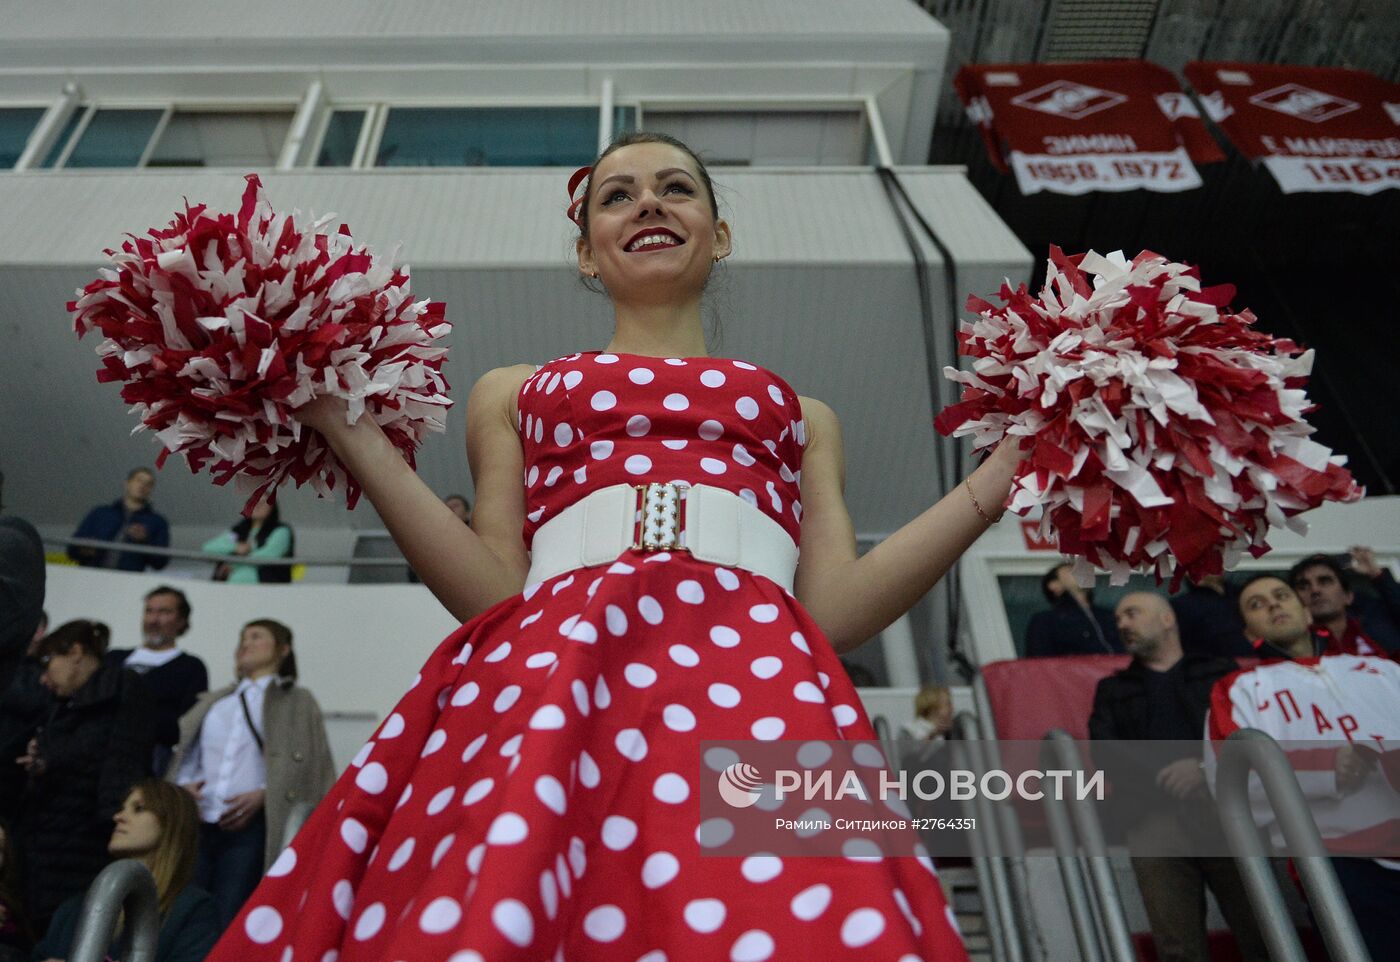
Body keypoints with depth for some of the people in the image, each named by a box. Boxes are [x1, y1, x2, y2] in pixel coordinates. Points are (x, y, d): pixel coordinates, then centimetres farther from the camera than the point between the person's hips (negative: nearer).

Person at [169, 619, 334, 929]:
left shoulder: (297, 702, 9)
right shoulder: (214, 701, 25)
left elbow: (310, 768, 0)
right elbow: (185, 753, 21)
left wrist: (263, 794, -12)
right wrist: (183, 785, 0)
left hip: (249, 825, -4)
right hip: (197, 823, 4)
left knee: (229, 924, -7)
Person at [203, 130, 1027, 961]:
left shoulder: (800, 416, 26)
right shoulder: (514, 393, 24)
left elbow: (834, 612, 11)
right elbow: (496, 596, 10)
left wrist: (1000, 480, 10)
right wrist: (352, 432, 7)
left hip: (756, 676, 1)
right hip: (552, 665, 0)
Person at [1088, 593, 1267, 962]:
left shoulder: (1221, 670, 22)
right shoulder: (1112, 688, 24)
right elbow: (1105, 749, 7)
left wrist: (1206, 767, -14)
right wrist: (1169, 779, -9)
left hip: (1228, 805, -1)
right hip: (1155, 816, 1)